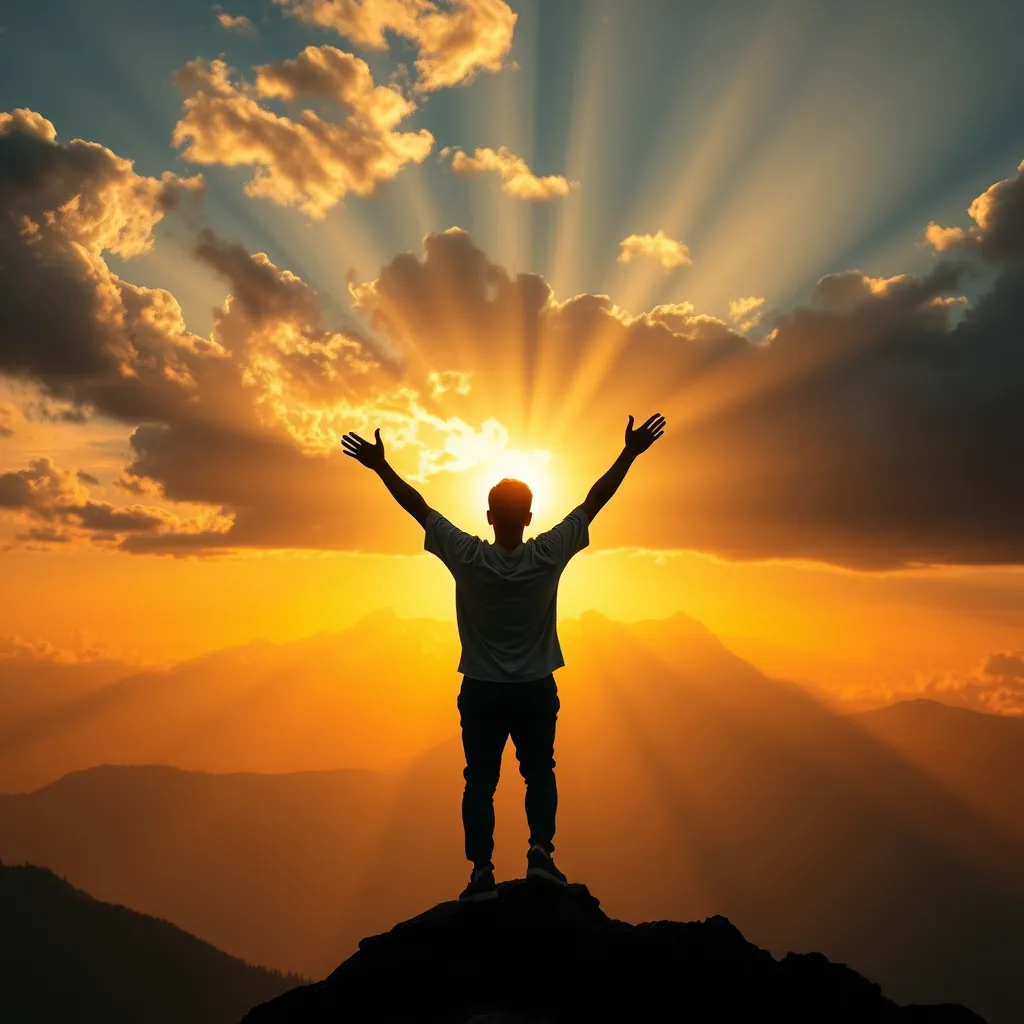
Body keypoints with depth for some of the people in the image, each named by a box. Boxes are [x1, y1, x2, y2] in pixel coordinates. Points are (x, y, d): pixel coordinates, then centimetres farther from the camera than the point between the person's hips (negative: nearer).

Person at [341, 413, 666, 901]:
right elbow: (593, 500, -9)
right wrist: (630, 453, -4)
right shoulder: (549, 555, -14)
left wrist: (380, 465, -2)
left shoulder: (467, 558, -15)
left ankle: (482, 870, -1)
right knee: (539, 774, 14)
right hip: (536, 691, 1)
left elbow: (418, 507, -9)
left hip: (481, 692, 0)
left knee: (480, 782, 6)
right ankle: (540, 851, -5)